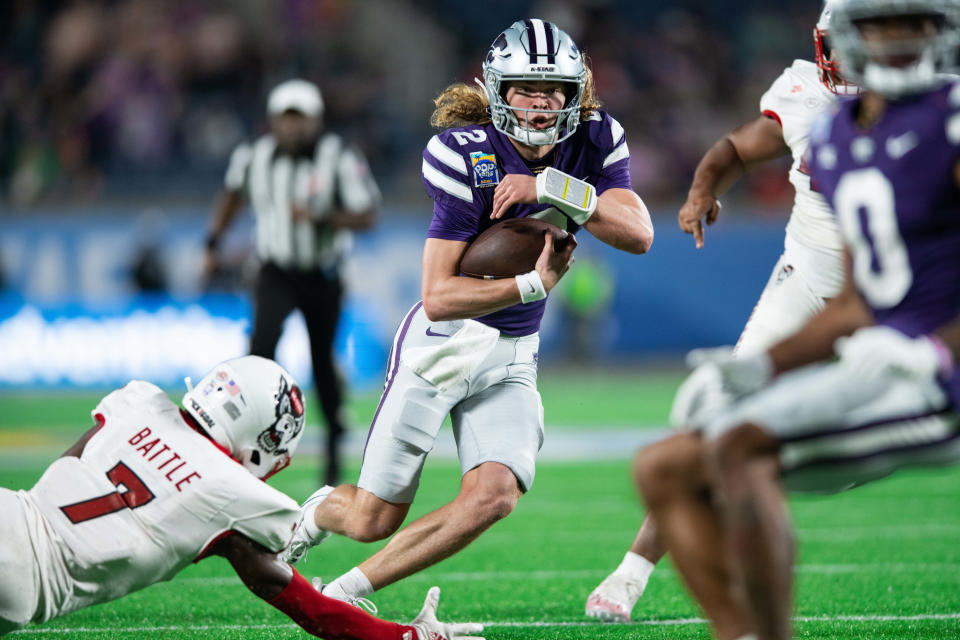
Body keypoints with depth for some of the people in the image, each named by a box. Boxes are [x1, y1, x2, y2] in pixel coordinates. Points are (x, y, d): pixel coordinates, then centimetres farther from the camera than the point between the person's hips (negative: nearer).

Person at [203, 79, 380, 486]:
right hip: (276, 273, 1)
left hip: (322, 278, -1)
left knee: (322, 362, 9)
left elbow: (367, 216, -17)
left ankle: (335, 438, 33)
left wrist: (320, 217, -32)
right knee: (263, 340, -23)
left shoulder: (339, 159, -16)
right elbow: (232, 194, 15)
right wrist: (213, 243, 11)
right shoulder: (254, 157, -6)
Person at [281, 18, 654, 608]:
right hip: (443, 341, -4)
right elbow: (439, 297, -23)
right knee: (373, 521, 1)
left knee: (493, 497, -17)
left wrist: (556, 189, -31)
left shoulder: (595, 142, -5)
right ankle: (317, 513, 40)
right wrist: (534, 284, -30)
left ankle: (346, 593, -1)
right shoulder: (467, 157, -21)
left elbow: (639, 233, -21)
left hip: (513, 358, 4)